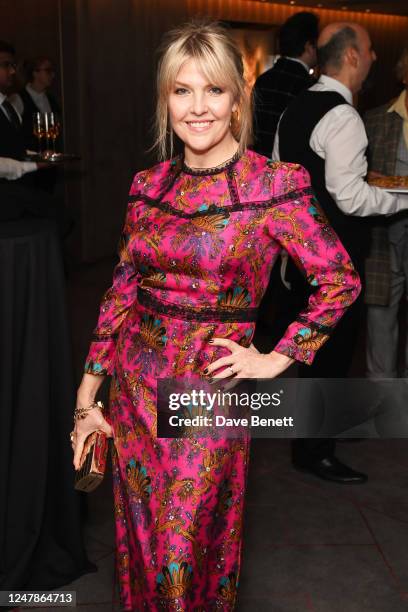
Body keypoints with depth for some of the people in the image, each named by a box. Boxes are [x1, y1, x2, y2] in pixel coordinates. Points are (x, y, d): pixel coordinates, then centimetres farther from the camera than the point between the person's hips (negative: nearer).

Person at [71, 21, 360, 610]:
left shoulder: (274, 185, -11)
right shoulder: (147, 186, 3)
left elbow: (340, 280, -5)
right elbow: (121, 292, 6)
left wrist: (277, 359, -6)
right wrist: (87, 399, 6)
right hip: (135, 389, 5)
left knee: (188, 557, 10)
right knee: (138, 547, 19)